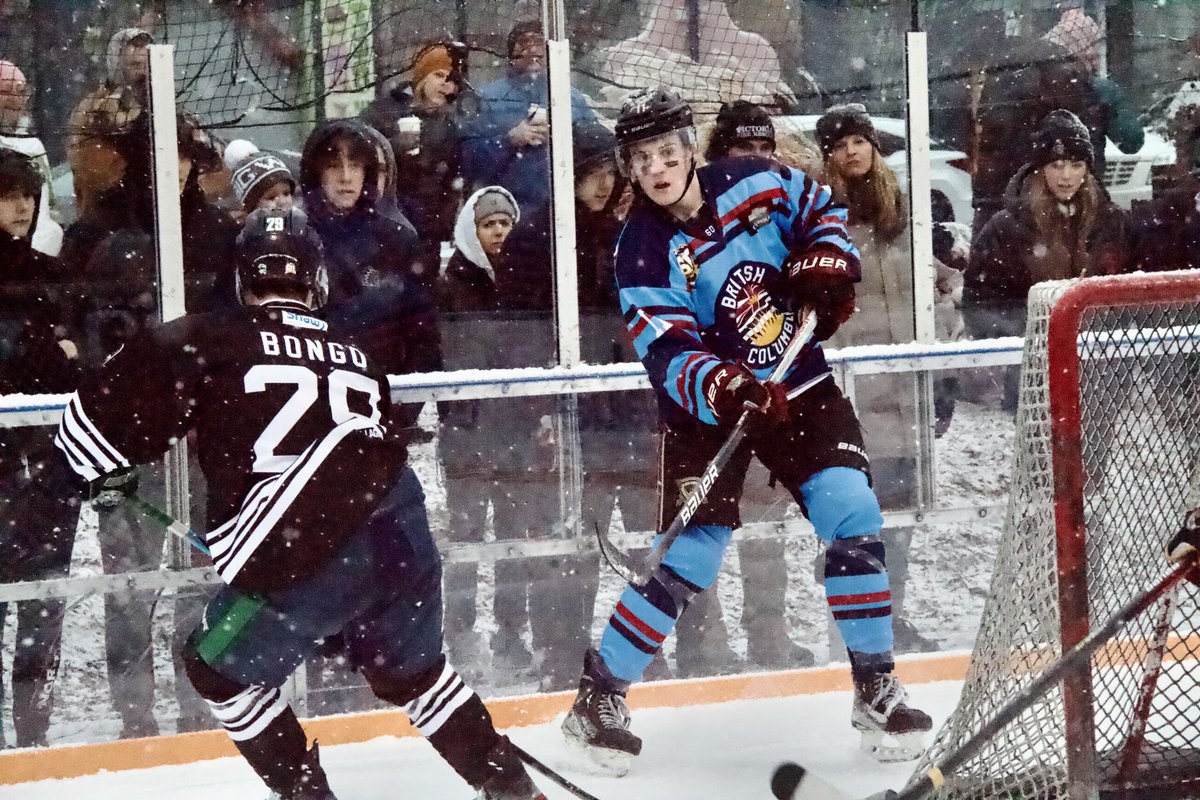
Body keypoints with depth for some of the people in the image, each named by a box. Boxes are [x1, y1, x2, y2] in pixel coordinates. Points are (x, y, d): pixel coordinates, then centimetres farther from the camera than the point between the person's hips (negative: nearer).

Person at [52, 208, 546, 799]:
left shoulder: (214, 341, 8)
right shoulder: (358, 353, 23)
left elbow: (104, 410, 4)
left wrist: (109, 469, 22)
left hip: (307, 552, -5)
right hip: (401, 532, 6)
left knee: (222, 671, 17)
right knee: (411, 670, 29)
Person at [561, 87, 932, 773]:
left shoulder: (753, 185, -8)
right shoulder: (645, 252, -16)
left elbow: (821, 207, 12)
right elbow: (669, 356, -23)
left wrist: (828, 264, -7)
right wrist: (723, 390, -41)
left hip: (798, 386, 3)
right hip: (708, 404, -3)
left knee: (853, 517, -10)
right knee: (691, 556, -10)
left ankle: (876, 687, 3)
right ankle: (598, 696, 3)